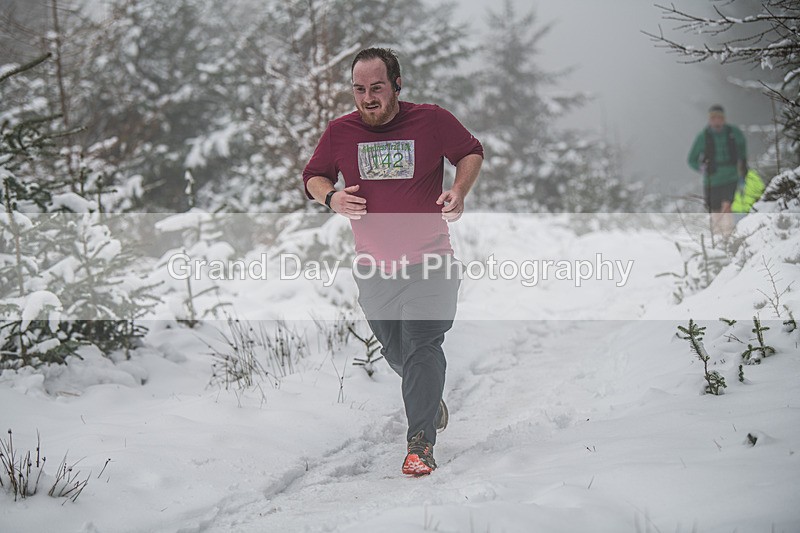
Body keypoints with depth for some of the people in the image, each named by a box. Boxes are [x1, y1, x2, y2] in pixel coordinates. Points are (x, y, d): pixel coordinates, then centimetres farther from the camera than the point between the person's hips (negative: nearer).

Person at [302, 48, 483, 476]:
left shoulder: (432, 120, -5)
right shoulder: (339, 131, 1)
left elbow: (471, 152, 10)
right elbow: (312, 176, 14)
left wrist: (460, 190, -9)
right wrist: (330, 196, -10)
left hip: (429, 263, -3)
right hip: (373, 269, 3)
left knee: (423, 347, -16)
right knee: (397, 355, 15)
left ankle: (420, 444, -14)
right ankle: (433, 403, 45)